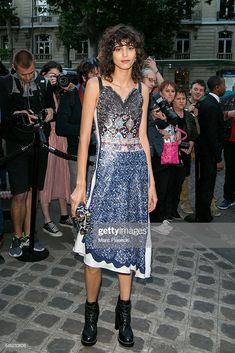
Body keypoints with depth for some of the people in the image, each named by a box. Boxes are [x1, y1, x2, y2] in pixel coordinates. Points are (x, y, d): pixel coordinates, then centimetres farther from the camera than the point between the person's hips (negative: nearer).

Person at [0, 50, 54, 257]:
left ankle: (28, 235, 22)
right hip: (17, 144, -3)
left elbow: (51, 110, 12)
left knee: (31, 191, 10)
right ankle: (17, 237, 14)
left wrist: (47, 113, -11)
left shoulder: (44, 83, 5)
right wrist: (19, 115, -21)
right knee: (19, 194, -3)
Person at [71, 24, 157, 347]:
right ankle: (91, 312, 22)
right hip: (107, 168, -3)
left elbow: (142, 138, 13)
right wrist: (80, 184, -8)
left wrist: (151, 181, 9)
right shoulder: (96, 84, 0)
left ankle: (124, 313, 27)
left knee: (128, 243, 10)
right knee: (95, 245, -1)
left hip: (137, 169, 4)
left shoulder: (142, 89, 11)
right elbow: (84, 137, -3)